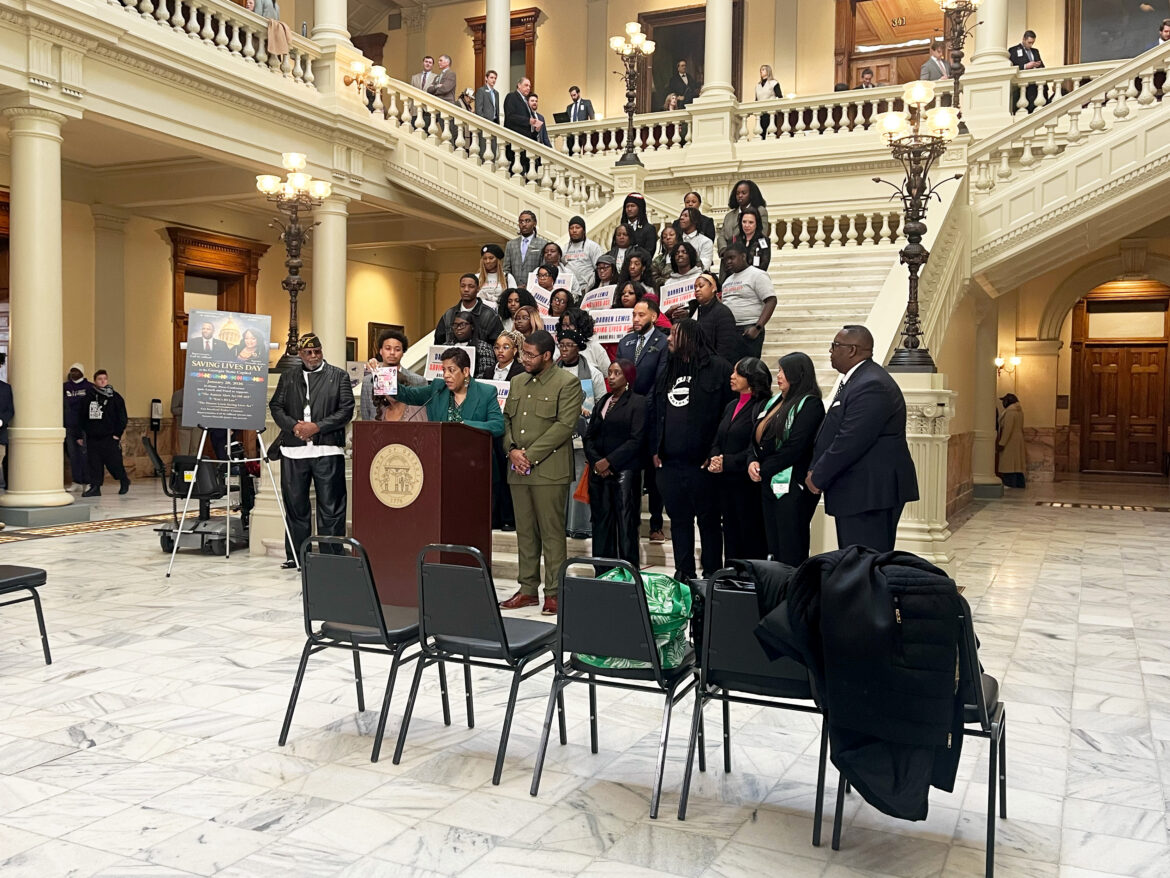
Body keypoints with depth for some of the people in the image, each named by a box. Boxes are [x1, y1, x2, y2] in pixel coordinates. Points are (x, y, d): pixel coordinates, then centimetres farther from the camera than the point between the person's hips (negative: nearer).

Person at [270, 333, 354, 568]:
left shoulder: (339, 376, 5)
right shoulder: (288, 376, 15)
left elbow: (346, 410, -2)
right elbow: (275, 406, 10)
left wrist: (317, 427, -11)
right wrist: (293, 426, -8)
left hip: (327, 450, -3)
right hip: (293, 450, 3)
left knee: (330, 507, -2)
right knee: (295, 505, 9)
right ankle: (295, 556, 18)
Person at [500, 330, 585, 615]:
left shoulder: (567, 383, -4)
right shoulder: (517, 382, 18)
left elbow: (564, 425, -12)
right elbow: (506, 418, 17)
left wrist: (531, 455, -15)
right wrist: (512, 449, -3)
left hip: (550, 471, -6)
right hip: (518, 471, 6)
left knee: (552, 532, -3)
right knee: (525, 532, 10)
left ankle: (554, 592, 2)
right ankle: (528, 589, 17)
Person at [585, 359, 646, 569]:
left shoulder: (638, 402, -1)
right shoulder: (602, 402, 17)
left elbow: (636, 439, -10)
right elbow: (589, 436, 13)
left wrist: (609, 461, -12)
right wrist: (596, 462, -4)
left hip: (625, 471, -6)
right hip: (598, 472, 6)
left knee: (626, 524, -6)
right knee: (601, 523, 6)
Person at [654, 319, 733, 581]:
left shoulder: (717, 368, -5)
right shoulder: (670, 370, 16)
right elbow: (657, 412, 19)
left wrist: (715, 452, -12)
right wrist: (656, 448, 10)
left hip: (700, 462, -6)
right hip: (670, 461, 6)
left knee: (708, 520, 4)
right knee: (678, 519, 12)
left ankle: (711, 575, 13)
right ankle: (683, 572, 21)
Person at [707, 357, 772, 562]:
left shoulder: (762, 407, -10)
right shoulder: (731, 406, 16)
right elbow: (717, 441, 17)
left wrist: (727, 462, -16)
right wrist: (714, 459, -4)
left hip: (747, 482, -8)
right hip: (725, 483, 8)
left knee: (752, 539, -1)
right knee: (731, 537, 12)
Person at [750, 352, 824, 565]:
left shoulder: (810, 404, -10)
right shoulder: (775, 402, 16)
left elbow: (795, 448, -18)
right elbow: (757, 437, 17)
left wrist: (764, 470, -11)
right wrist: (753, 462, -2)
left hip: (792, 487, -8)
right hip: (769, 484, 8)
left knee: (791, 555, -4)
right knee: (774, 549, 12)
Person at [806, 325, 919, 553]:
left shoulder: (872, 386, -18)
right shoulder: (857, 380, 17)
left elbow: (850, 441, -22)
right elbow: (834, 432, 18)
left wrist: (818, 478, -13)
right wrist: (815, 469, 6)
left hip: (871, 492, -11)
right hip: (859, 492, 11)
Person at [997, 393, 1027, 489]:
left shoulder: (1010, 411, -18)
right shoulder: (1019, 410, 13)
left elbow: (1007, 428, -23)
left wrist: (1002, 443, -22)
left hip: (1010, 441, -10)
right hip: (1018, 440, 10)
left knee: (1009, 463, -6)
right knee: (1016, 462, 13)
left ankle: (1010, 483, -5)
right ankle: (1019, 483, 16)